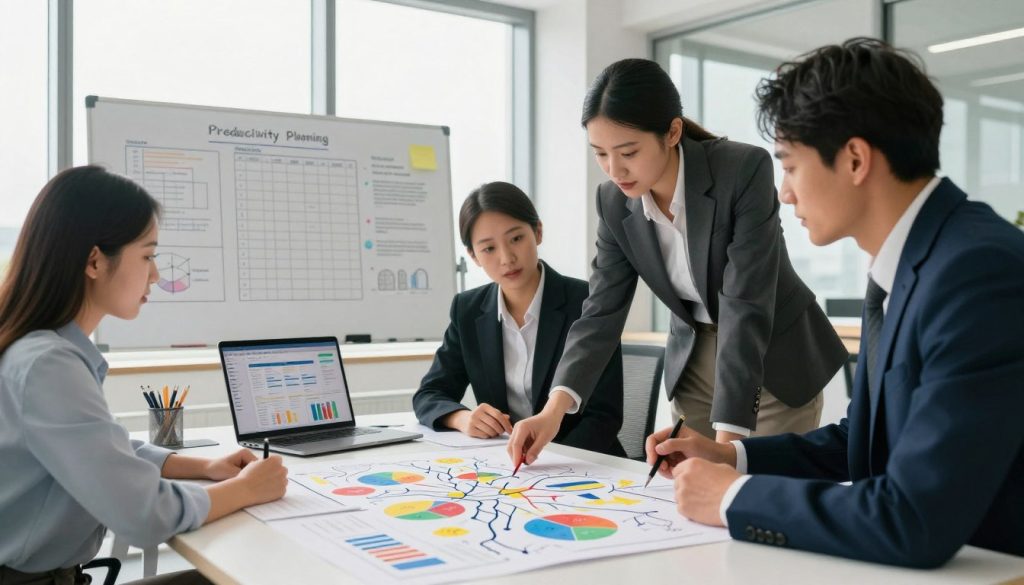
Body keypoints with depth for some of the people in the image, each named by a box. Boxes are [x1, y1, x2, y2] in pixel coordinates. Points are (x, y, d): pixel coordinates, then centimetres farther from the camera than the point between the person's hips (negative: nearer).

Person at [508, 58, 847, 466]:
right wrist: (554, 409, -24)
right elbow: (602, 311, -10)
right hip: (692, 359, 4)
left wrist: (727, 436, -36)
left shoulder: (745, 171, -27)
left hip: (778, 357, -4)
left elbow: (745, 307, -31)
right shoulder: (615, 202, -11)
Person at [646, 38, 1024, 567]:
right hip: (916, 560, 7)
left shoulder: (980, 271, -23)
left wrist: (734, 497, -16)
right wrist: (731, 457, 6)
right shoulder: (903, 266, 6)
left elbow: (916, 523, -27)